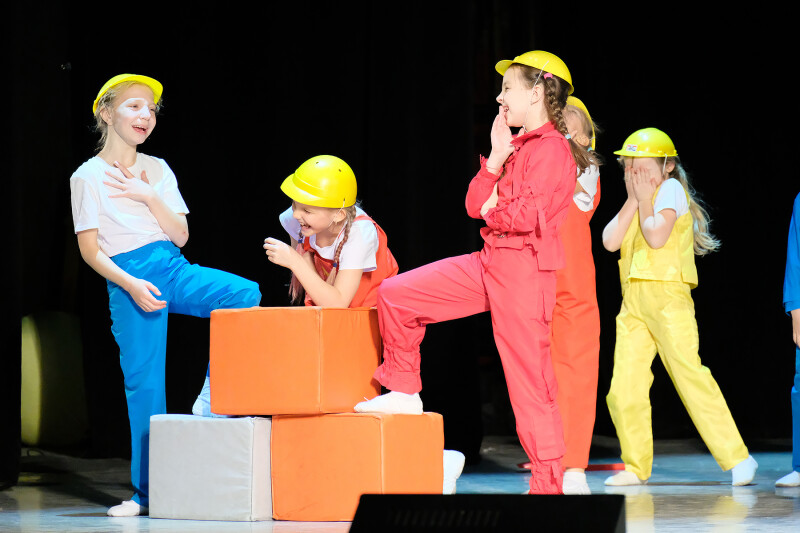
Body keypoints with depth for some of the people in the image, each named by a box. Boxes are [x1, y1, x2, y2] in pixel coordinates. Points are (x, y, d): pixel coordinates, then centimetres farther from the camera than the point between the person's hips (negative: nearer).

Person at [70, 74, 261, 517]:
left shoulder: (157, 170, 13)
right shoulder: (88, 177, 1)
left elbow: (181, 235, 7)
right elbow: (90, 249, -4)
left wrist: (150, 198, -8)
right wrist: (131, 285, -17)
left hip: (173, 268, 4)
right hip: (127, 279, -4)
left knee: (247, 295, -21)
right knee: (143, 382, -6)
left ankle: (212, 401, -11)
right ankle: (147, 492, 3)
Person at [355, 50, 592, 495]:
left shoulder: (553, 149, -12)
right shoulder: (518, 147, 17)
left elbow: (525, 216, -22)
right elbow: (475, 205, 11)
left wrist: (492, 208, -2)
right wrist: (496, 158, -1)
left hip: (525, 270, -9)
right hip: (489, 263, 9)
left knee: (528, 376, -5)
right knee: (396, 294, 5)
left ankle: (548, 485, 2)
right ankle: (404, 391, 19)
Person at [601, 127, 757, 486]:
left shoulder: (670, 189, 0)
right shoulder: (636, 202, 21)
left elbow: (656, 237, -15)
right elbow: (610, 241, 5)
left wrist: (645, 200, -1)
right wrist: (633, 200, 4)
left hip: (667, 295, -7)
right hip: (633, 300, 7)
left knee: (689, 373, -14)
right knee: (623, 388, -2)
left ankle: (737, 458, -11)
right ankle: (636, 466, 8)